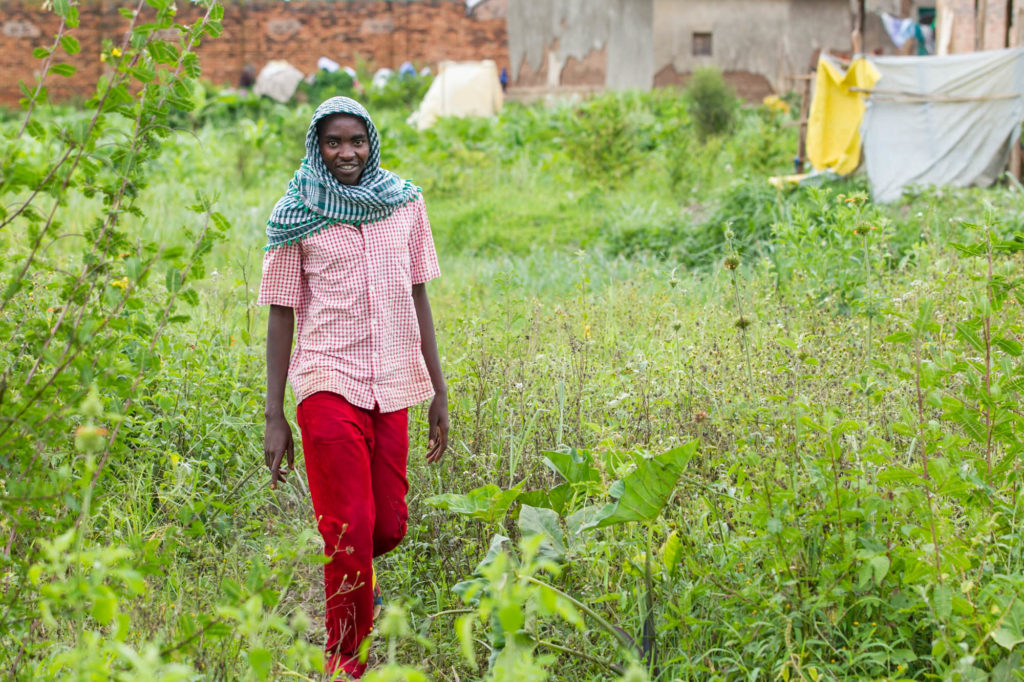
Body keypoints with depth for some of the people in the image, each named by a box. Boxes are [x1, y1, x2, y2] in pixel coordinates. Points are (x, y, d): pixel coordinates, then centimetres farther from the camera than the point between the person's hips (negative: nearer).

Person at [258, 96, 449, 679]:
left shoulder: (406, 203, 9)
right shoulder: (297, 216, 0)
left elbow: (418, 298, 13)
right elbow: (282, 315, 1)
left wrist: (439, 392, 10)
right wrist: (274, 418, -2)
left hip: (392, 387, 4)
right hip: (329, 383, -4)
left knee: (390, 527, 8)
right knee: (350, 529, -5)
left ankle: (349, 573, 43)